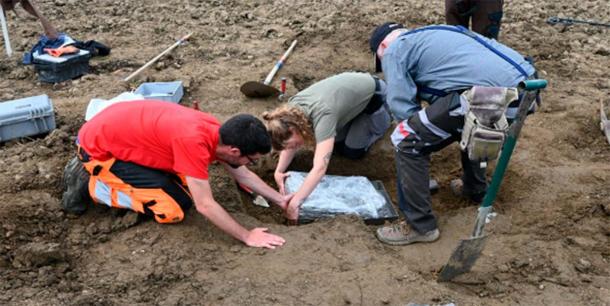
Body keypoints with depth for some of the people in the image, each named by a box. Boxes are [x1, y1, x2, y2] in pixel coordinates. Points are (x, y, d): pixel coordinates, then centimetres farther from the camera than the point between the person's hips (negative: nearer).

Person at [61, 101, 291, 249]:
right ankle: (89, 183, 0)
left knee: (187, 188, 9)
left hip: (121, 132, 9)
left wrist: (280, 199, 9)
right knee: (173, 210, -11)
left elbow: (243, 175, 10)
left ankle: (116, 174, 16)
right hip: (99, 146, -8)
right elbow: (205, 206, -30)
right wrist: (247, 237, -22)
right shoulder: (193, 141, -34)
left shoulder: (219, 132, -7)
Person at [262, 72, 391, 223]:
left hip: (372, 94, -6)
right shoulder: (292, 110, -20)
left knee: (352, 151, -2)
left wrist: (294, 204, -50)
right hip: (352, 88, 6)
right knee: (338, 145, 5)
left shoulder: (322, 115, -42)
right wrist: (278, 171, -22)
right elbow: (290, 142, -5)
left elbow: (320, 168, -48)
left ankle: (382, 116, 17)